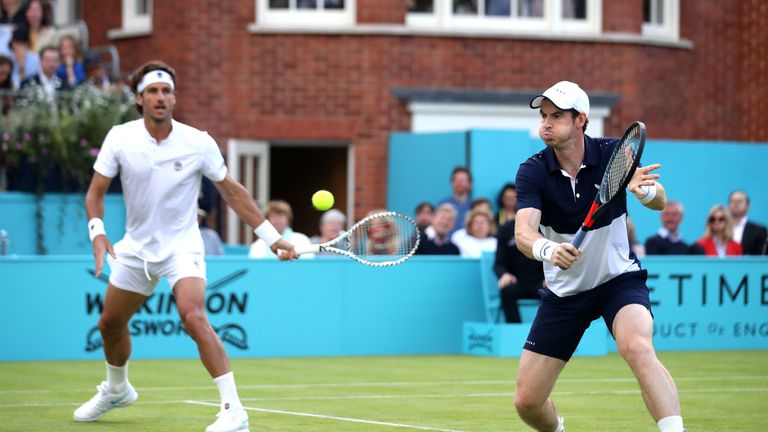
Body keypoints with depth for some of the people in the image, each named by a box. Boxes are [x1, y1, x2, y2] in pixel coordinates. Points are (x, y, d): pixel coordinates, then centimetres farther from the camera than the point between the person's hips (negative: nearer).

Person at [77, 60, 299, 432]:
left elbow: (231, 191, -4)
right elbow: (96, 192, -4)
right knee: (110, 322, 17)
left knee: (193, 317, -27)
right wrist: (97, 232, -22)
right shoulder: (120, 138, -10)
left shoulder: (198, 143, -14)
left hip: (181, 245, -4)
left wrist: (271, 237, -6)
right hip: (136, 246, 4)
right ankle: (116, 389, 48)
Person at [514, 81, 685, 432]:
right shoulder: (532, 172, -13)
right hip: (564, 291, 2)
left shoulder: (613, 155, -12)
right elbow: (523, 232, -26)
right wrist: (548, 250, -50)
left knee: (638, 348, -35)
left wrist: (643, 189, -45)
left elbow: (659, 202, -20)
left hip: (619, 279, -2)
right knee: (526, 402, 3)